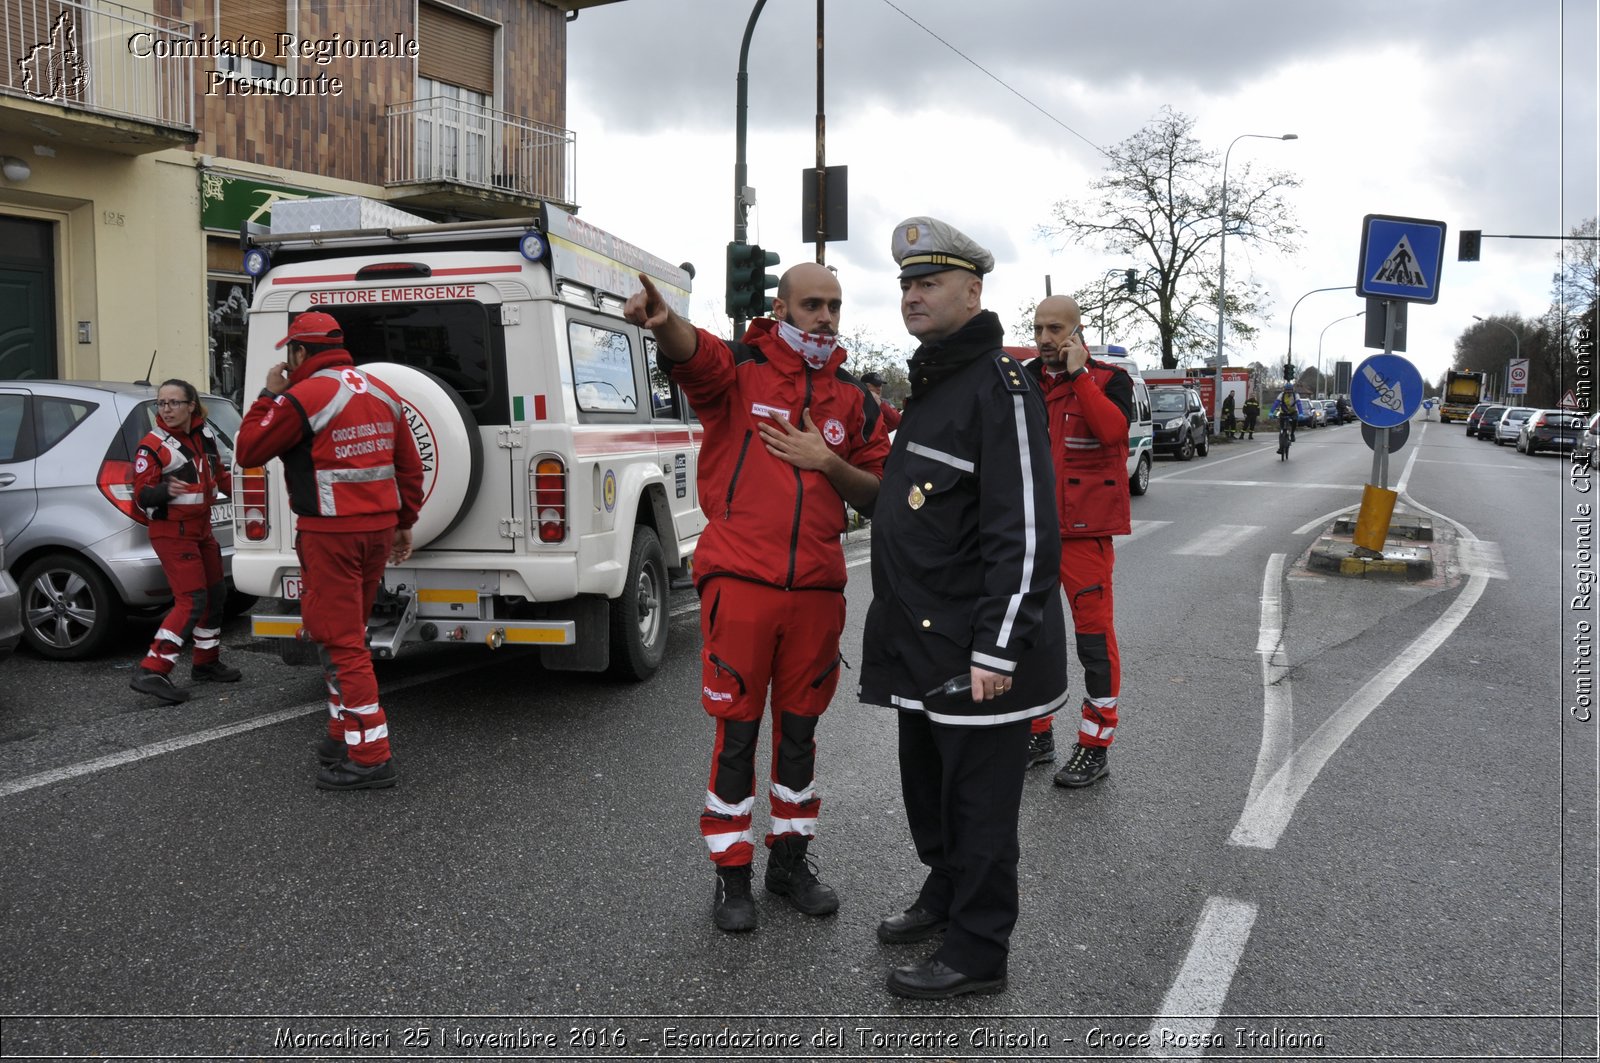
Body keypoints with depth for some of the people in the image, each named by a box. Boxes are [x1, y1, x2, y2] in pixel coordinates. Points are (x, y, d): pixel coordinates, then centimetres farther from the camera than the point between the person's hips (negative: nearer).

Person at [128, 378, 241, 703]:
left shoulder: (205, 435, 5)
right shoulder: (152, 446, -15)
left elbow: (219, 475, 19)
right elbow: (141, 496, -16)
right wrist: (165, 490, -35)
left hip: (201, 528, 8)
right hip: (172, 532, -8)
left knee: (215, 593, 16)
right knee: (191, 600, -16)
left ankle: (206, 663, 31)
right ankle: (150, 672, -16)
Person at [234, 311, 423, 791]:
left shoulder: (302, 397, -12)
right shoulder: (382, 393, 11)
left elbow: (249, 451, -3)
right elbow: (409, 466, 14)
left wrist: (269, 395, 6)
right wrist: (403, 524, 21)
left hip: (330, 534, -8)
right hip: (378, 527, 8)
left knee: (341, 642, -3)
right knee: (348, 634, 20)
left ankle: (370, 756, -3)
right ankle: (345, 735, 30)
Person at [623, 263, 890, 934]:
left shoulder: (853, 399, 11)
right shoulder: (739, 368, -2)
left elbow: (877, 494, 11)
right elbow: (691, 352, -26)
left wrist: (826, 462, -8)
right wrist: (662, 321, -50)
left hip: (817, 586, 4)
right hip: (739, 580, -4)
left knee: (799, 726, 15)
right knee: (737, 728, 4)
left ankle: (790, 858, 31)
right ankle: (732, 874, 18)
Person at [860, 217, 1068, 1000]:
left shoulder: (998, 386, -15)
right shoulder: (930, 385, 16)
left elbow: (1026, 534, -22)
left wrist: (997, 650, -24)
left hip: (975, 653, -9)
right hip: (921, 645, 10)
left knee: (976, 800, 3)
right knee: (928, 785, 22)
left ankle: (977, 952, 18)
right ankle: (944, 896, 41)